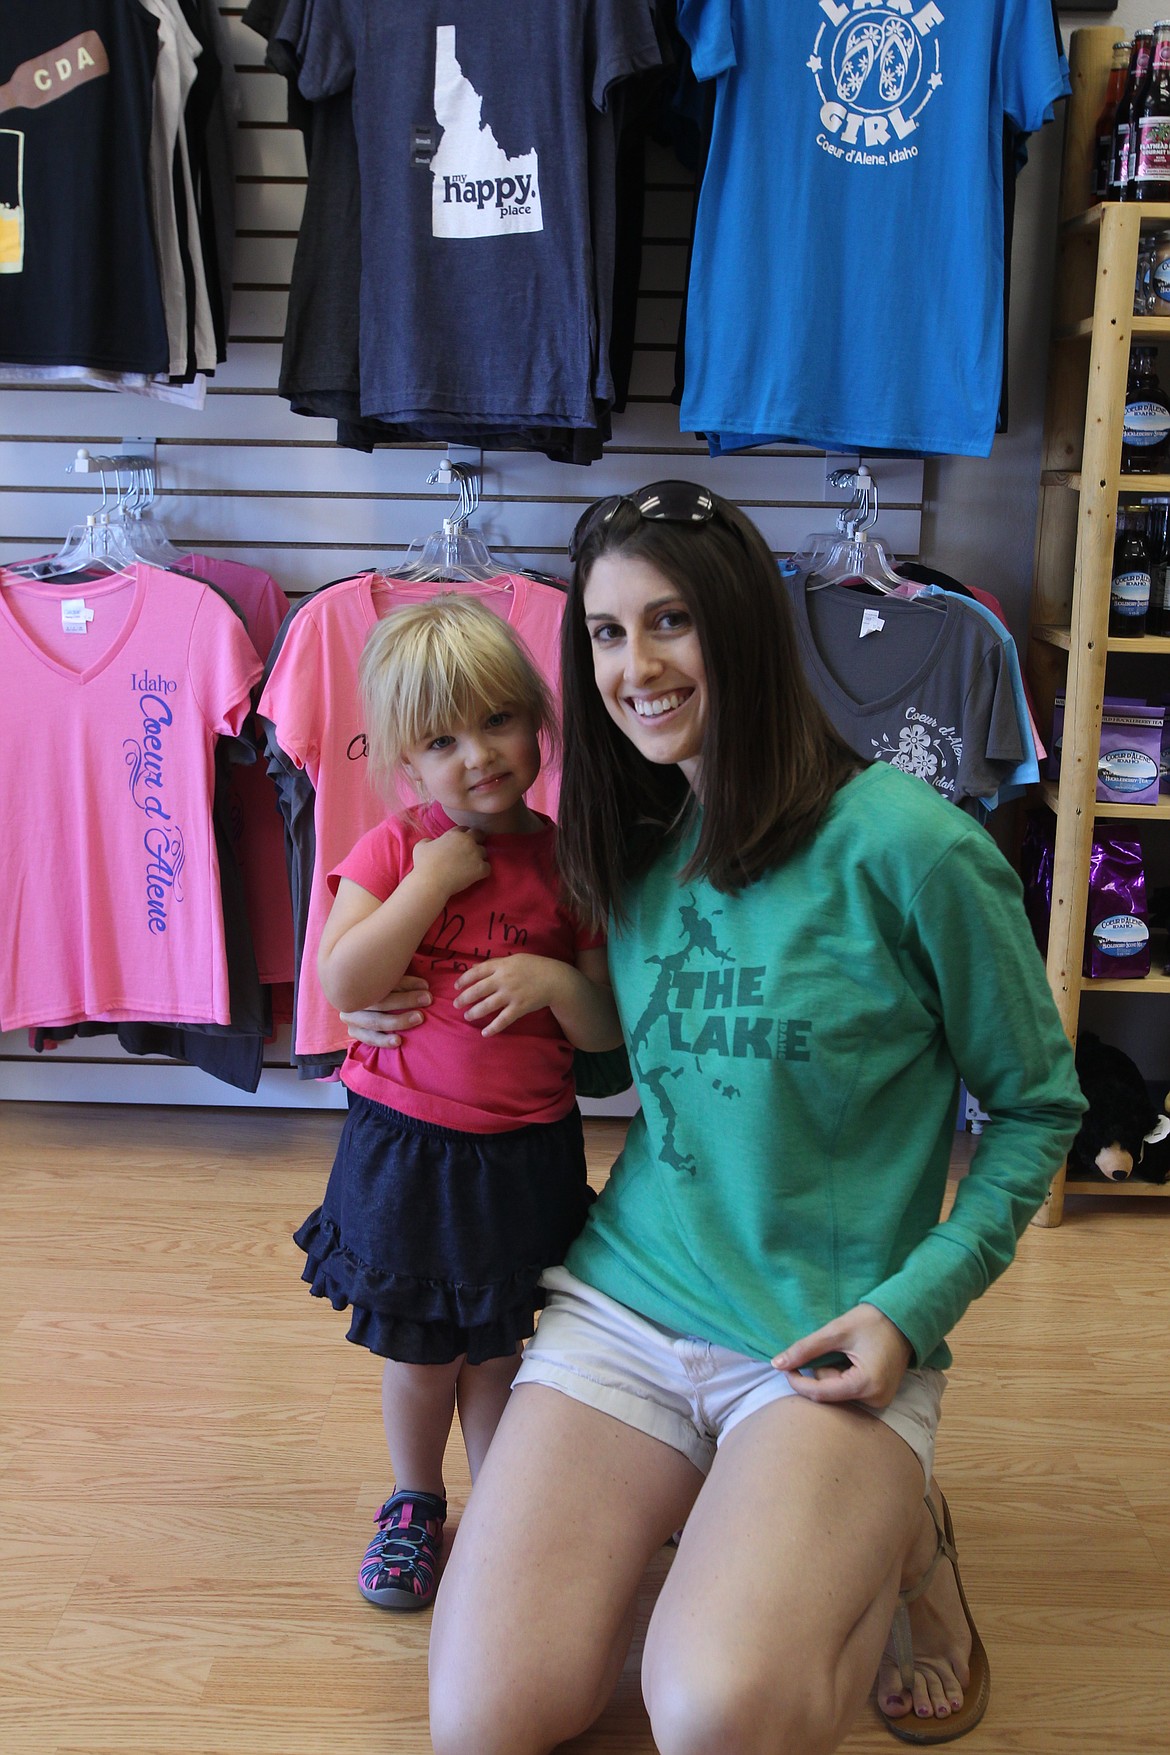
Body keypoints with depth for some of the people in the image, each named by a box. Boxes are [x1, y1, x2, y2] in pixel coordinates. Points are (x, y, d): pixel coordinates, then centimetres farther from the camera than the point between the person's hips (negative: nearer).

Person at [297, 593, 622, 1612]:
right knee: (418, 1355, 16)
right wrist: (432, 882, -22)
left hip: (524, 1155, 1)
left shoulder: (566, 860, -5)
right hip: (404, 1148, 0)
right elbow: (342, 985, -20)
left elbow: (607, 1030, -1)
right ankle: (415, 1505, 41)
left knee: (495, 1354, 16)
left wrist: (554, 980, -22)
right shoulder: (393, 850, -7)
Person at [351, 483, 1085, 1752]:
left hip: (826, 1345, -4)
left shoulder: (908, 848, -12)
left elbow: (1035, 1103, -2)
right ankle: (702, 1521, 18)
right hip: (620, 1304, 5)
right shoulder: (637, 847, 6)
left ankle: (902, 1549, 6)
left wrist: (913, 1306, -12)